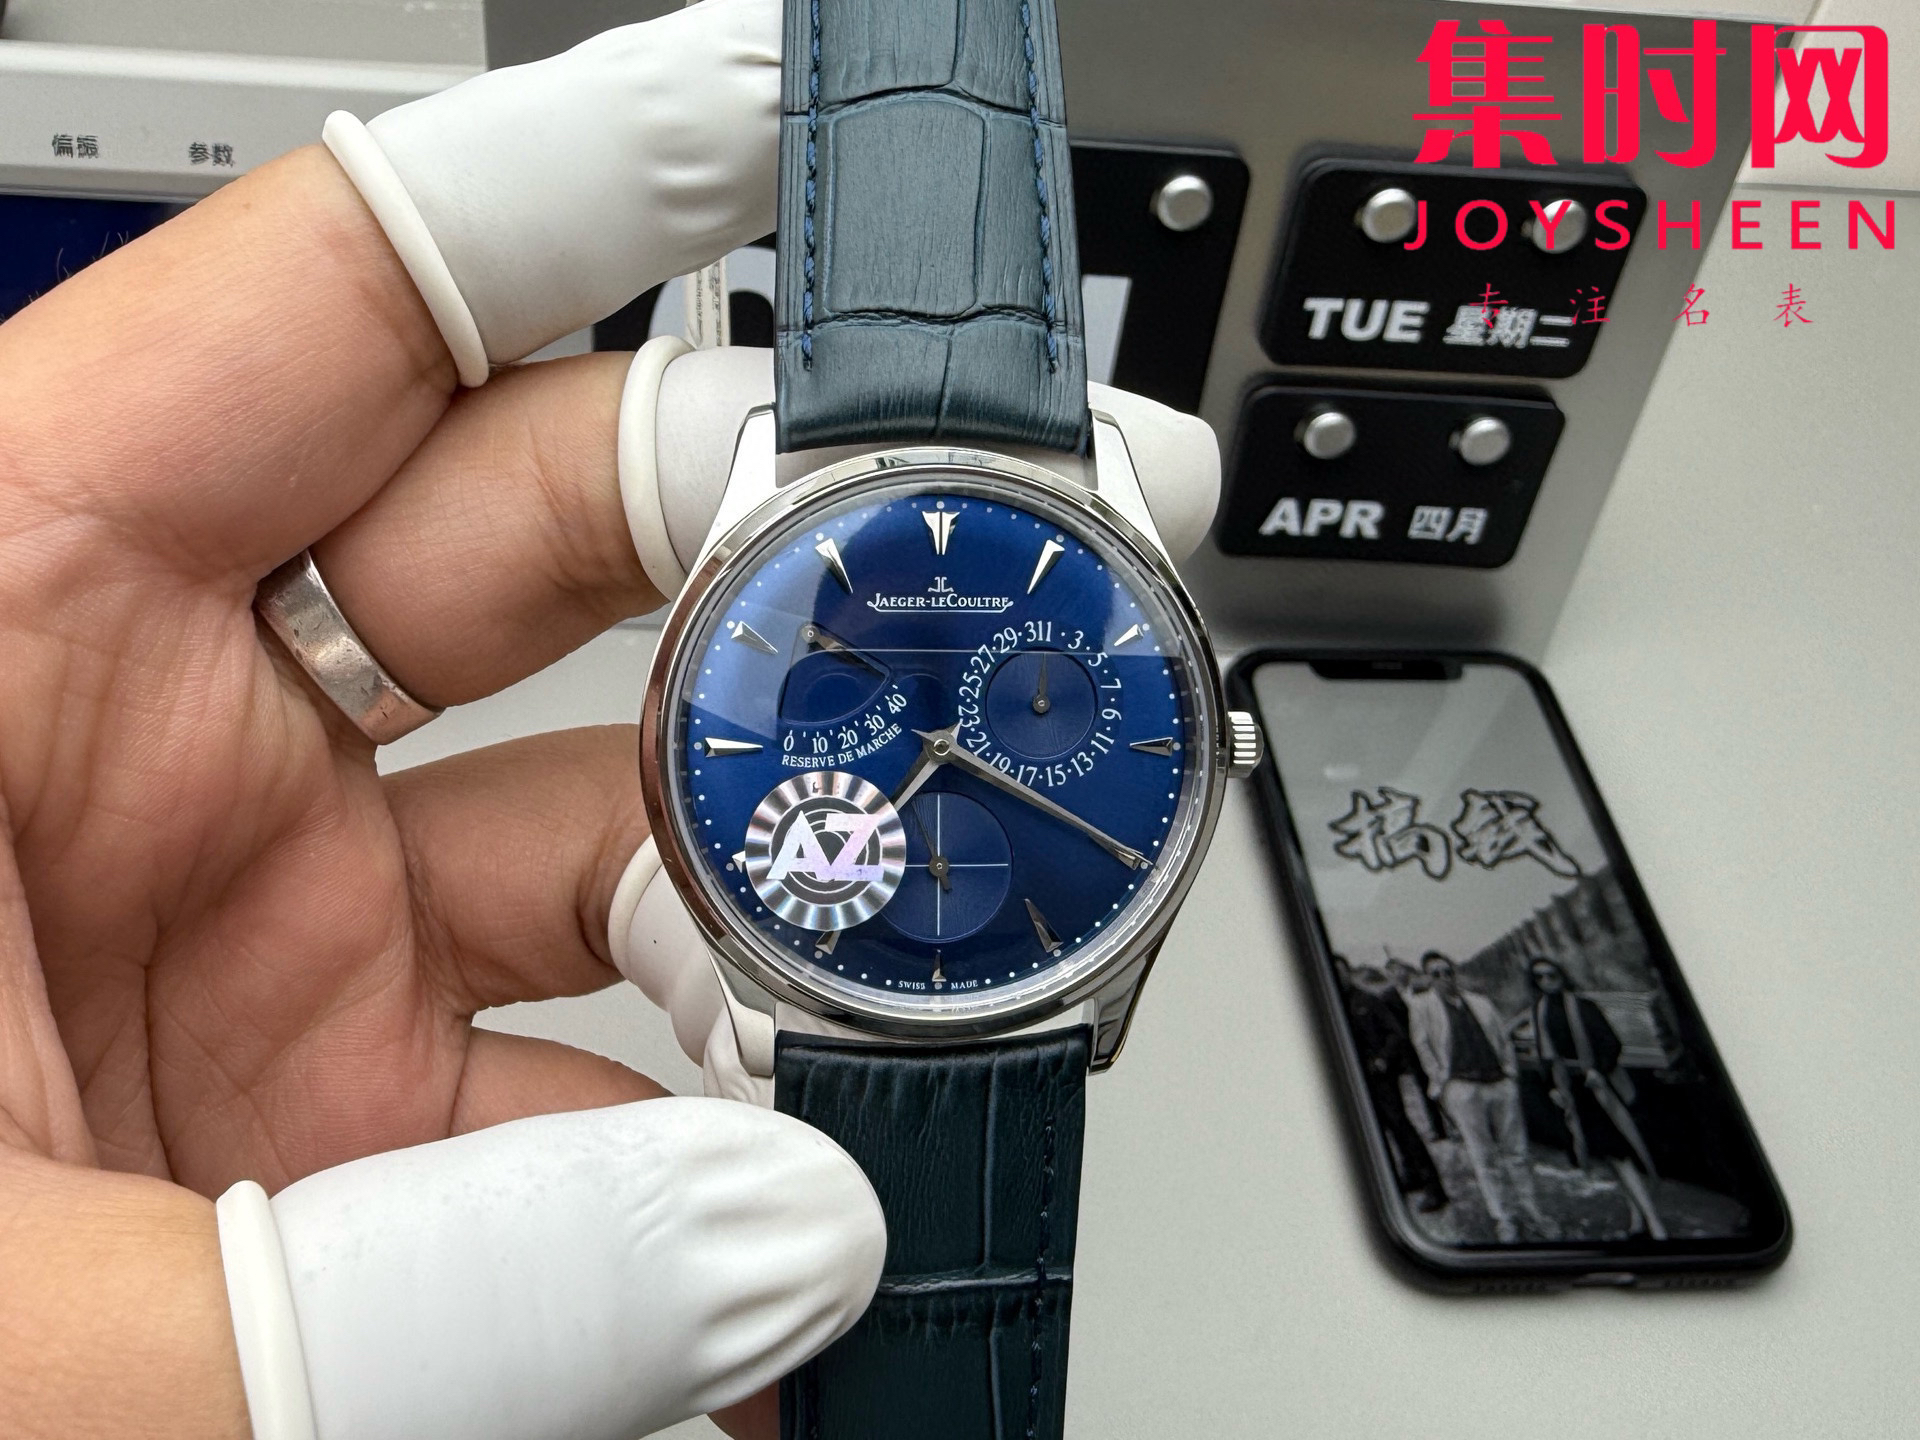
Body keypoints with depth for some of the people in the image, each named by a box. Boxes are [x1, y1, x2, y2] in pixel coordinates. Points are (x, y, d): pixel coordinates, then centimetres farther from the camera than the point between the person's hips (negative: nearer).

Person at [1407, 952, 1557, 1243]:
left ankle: (1532, 1213, 13)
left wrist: (1511, 1071, 7)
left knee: (1515, 1151, 4)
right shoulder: (1421, 1006, 6)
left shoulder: (1480, 1002, 18)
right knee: (1483, 1156, -5)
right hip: (1462, 1086, -3)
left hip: (1500, 1083, 3)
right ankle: (1502, 1218, 1)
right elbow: (1422, 1045, 2)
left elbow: (1504, 1039, 19)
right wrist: (1441, 1080, -3)